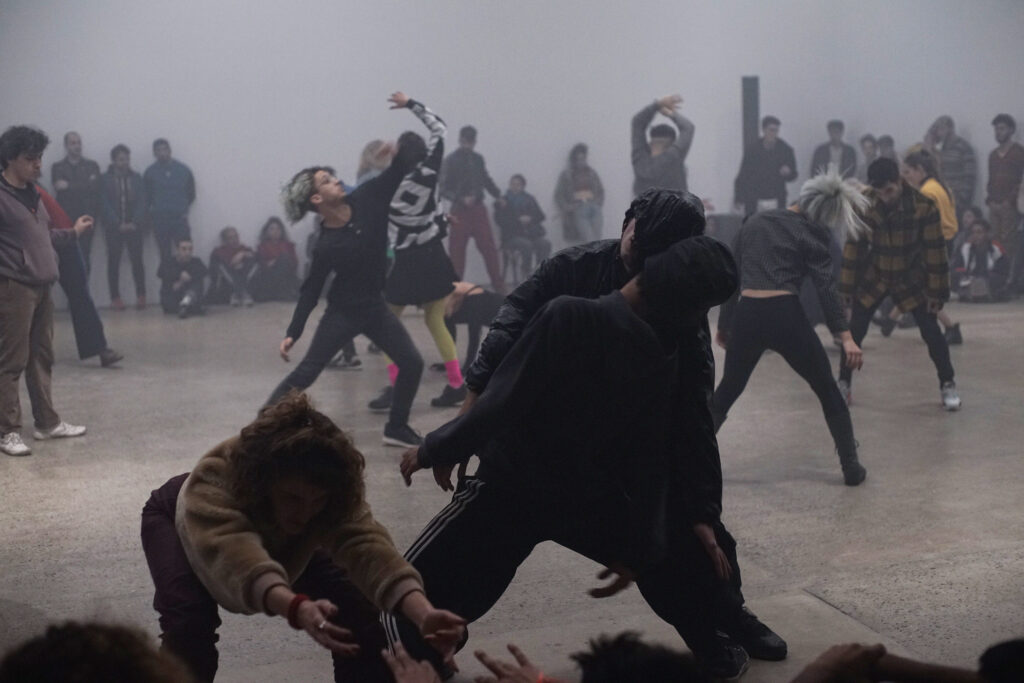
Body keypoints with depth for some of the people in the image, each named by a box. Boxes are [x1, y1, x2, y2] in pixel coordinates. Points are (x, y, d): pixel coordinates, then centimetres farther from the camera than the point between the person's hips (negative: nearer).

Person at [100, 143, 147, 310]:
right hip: (113, 227, -1)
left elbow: (142, 202, 3)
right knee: (113, 262, 1)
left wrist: (135, 223, -9)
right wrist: (119, 224, -12)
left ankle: (141, 296, 2)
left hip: (134, 226, 1)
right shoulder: (105, 179, 4)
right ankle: (115, 298, 4)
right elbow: (105, 204, -3)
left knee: (137, 260, -3)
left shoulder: (136, 178, 9)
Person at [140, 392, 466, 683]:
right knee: (190, 620, -31)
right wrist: (298, 608, -82)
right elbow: (237, 556, -63)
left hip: (278, 538, 3)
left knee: (358, 607, -15)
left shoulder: (332, 495, -36)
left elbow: (367, 544, -51)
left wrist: (423, 613, -69)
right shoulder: (216, 480, -46)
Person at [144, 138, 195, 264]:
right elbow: (145, 197, 8)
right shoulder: (150, 172, 1)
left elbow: (191, 193, 12)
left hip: (180, 219, 0)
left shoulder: (184, 170, 2)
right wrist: (151, 213, 2)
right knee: (165, 255, 5)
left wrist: (183, 210, 10)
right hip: (160, 220, 0)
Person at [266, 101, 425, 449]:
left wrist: (400, 151, -23)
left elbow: (400, 171, -4)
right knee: (305, 373, -6)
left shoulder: (366, 199, -11)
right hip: (342, 312, -5)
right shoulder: (327, 244, -21)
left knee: (412, 364, 3)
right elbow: (310, 291, -15)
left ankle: (396, 428, 18)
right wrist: (292, 333, -18)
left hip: (374, 305, 5)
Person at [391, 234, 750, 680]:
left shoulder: (569, 316, -25)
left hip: (512, 488, -4)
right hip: (593, 497, 5)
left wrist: (435, 450, -9)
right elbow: (653, 457, -1)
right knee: (674, 555, 32)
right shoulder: (665, 355, -9)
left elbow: (501, 403, -24)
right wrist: (639, 548, 9)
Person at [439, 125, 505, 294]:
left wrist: (498, 195, 8)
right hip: (460, 211, -4)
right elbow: (443, 189, -8)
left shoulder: (478, 159, 10)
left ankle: (499, 285, 5)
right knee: (457, 250, 0)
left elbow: (486, 180, 21)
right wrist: (461, 199, -19)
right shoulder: (450, 161, -4)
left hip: (478, 209, 4)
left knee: (489, 247, 0)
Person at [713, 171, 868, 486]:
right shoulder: (812, 234, 1)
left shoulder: (753, 223, 16)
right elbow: (826, 287, -9)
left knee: (727, 392, 21)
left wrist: (723, 326, 23)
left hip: (746, 317, 4)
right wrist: (845, 336, -14)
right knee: (828, 392, 12)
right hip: (786, 317, -4)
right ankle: (851, 467, 11)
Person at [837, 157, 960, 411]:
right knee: (855, 330, -2)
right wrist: (847, 286, -2)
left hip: (911, 279, -1)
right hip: (873, 277, 2)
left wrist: (936, 291, -11)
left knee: (931, 331, -2)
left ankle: (948, 385, 16)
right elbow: (854, 245, -6)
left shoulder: (923, 206, -23)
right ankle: (843, 384, 15)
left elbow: (935, 250, -14)